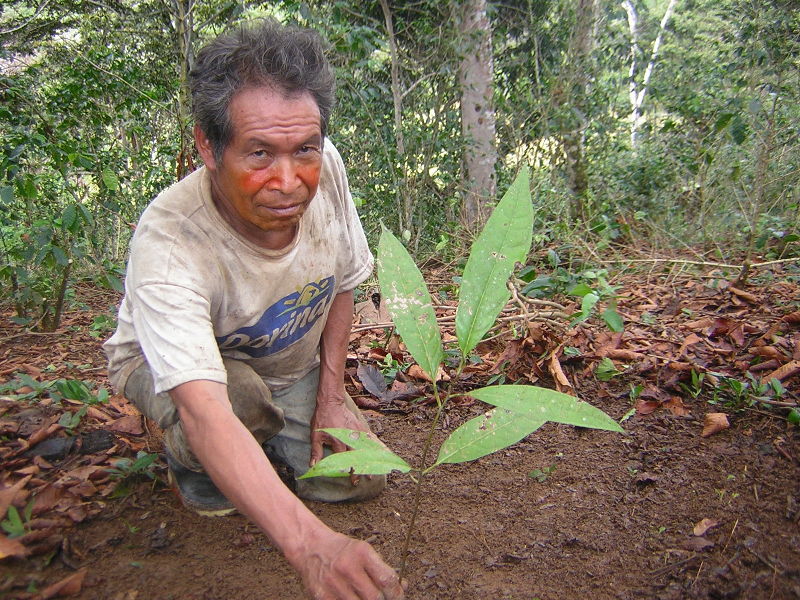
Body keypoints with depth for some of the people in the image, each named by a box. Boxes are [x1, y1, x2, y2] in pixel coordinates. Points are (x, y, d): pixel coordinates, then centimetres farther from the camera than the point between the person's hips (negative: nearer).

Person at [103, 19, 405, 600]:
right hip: (171, 366, -3)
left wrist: (332, 395, -7)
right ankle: (195, 464, 1)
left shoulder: (323, 168, -25)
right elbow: (202, 406, -52)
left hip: (292, 366, 4)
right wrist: (309, 541, -65)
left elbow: (340, 283, -6)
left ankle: (267, 435, 21)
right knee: (239, 395, -37)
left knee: (361, 478, -8)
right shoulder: (167, 243, -40)